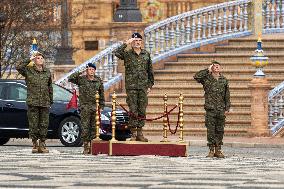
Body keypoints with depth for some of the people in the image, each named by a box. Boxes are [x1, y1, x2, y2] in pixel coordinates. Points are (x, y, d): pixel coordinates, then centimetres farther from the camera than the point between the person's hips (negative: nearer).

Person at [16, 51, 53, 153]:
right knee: (33, 125, -2)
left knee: (44, 125, 1)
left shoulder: (47, 72, 12)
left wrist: (51, 99, 16)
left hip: (45, 103, 3)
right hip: (32, 102, -3)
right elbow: (18, 67, -17)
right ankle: (35, 144, 5)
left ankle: (42, 144, 7)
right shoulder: (28, 70, 2)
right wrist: (29, 60, -14)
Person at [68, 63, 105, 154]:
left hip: (95, 107, 2)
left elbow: (102, 94, 14)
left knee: (94, 128, 2)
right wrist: (80, 73, -13)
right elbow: (70, 79, -11)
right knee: (85, 127, -6)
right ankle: (86, 147, -4)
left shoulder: (99, 81, 10)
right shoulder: (81, 79, 2)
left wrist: (101, 106, 9)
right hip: (85, 107, -2)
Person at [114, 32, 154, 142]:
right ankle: (133, 134, 0)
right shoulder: (127, 54, 1)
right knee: (133, 111, -4)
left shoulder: (146, 55, 10)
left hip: (143, 87, 3)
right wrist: (126, 44, -19)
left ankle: (140, 134, 9)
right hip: (131, 87, -3)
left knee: (142, 111, 3)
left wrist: (150, 85, 10)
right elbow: (117, 53, -20)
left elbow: (150, 71, 14)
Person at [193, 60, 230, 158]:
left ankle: (218, 150, 10)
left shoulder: (224, 80, 10)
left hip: (221, 110, 2)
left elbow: (227, 96, 12)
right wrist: (208, 70, -12)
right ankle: (211, 150, 2)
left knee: (220, 130, 4)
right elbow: (196, 76, -16)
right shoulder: (207, 78, 3)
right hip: (210, 109, -2)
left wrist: (227, 108, 5)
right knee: (211, 130, -3)